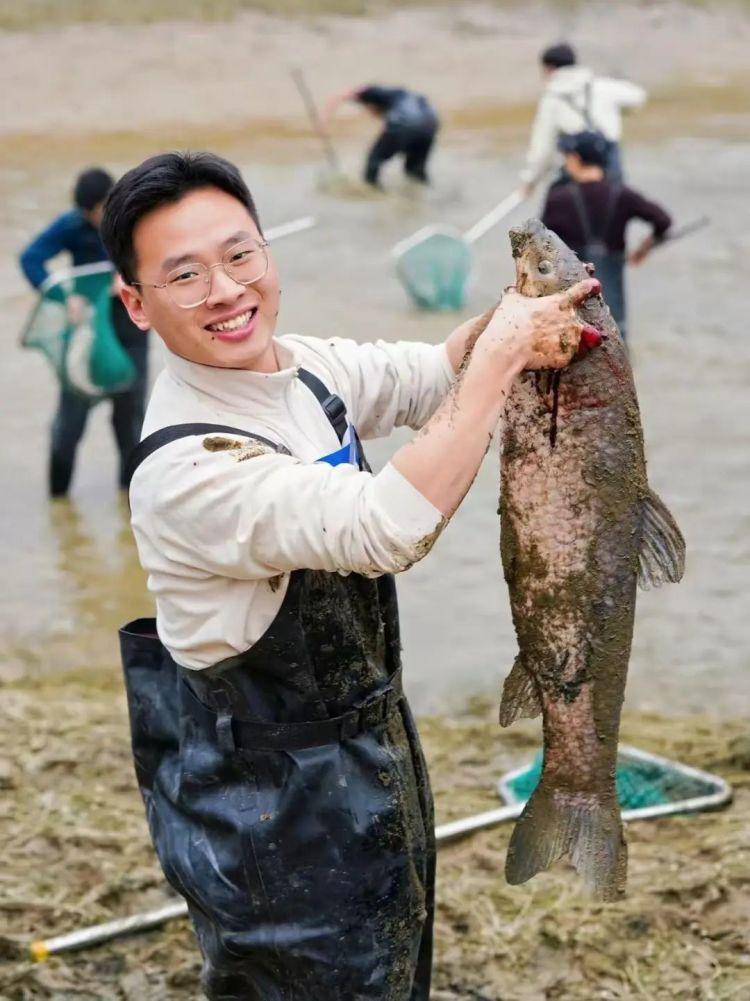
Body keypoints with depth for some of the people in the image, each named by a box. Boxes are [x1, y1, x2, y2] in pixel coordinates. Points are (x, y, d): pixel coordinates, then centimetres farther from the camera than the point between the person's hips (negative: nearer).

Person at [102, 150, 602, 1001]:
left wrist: (519, 317, -13)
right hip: (272, 811, -9)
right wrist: (504, 351, -31)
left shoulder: (304, 367, -4)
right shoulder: (186, 470, -30)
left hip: (371, 757, 9)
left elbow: (433, 375, 10)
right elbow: (393, 526, -39)